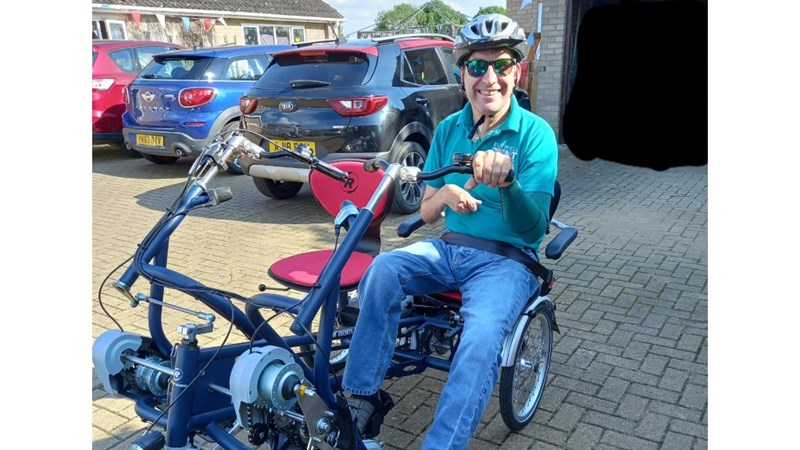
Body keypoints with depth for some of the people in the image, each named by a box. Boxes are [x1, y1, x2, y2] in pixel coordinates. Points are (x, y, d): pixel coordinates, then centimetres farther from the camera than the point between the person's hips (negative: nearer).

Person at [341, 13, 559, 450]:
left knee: (481, 338, -33)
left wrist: (506, 182, -38)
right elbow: (426, 212, 9)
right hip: (448, 249, 4)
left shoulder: (535, 133, -8)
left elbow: (533, 228, -18)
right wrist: (444, 194, -15)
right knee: (383, 269, -24)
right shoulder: (448, 128, 5)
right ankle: (359, 398, -12)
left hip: (506, 260, -3)